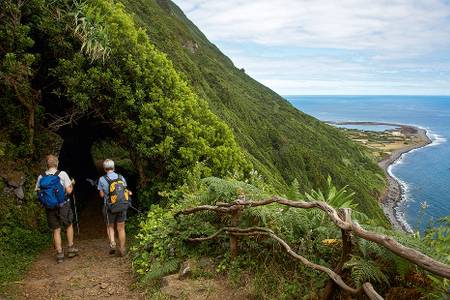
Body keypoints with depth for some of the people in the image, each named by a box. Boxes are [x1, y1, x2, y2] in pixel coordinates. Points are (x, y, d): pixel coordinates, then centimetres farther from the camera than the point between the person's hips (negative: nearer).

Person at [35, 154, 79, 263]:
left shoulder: (41, 177, -3)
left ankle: (59, 254, 14)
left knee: (56, 230, 11)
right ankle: (70, 248, 21)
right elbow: (69, 191, -12)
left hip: (49, 207, 2)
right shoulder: (62, 174, -11)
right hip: (63, 205, -2)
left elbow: (37, 191, 3)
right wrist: (71, 184, 8)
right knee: (69, 226, 19)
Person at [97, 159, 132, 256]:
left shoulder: (102, 179, -9)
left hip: (110, 207, -2)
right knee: (121, 228, 10)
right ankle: (122, 250, 15)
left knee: (110, 226, 20)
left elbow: (102, 195, -2)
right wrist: (129, 193, 24)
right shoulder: (121, 177, -2)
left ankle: (112, 243, 1)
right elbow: (126, 191, 3)